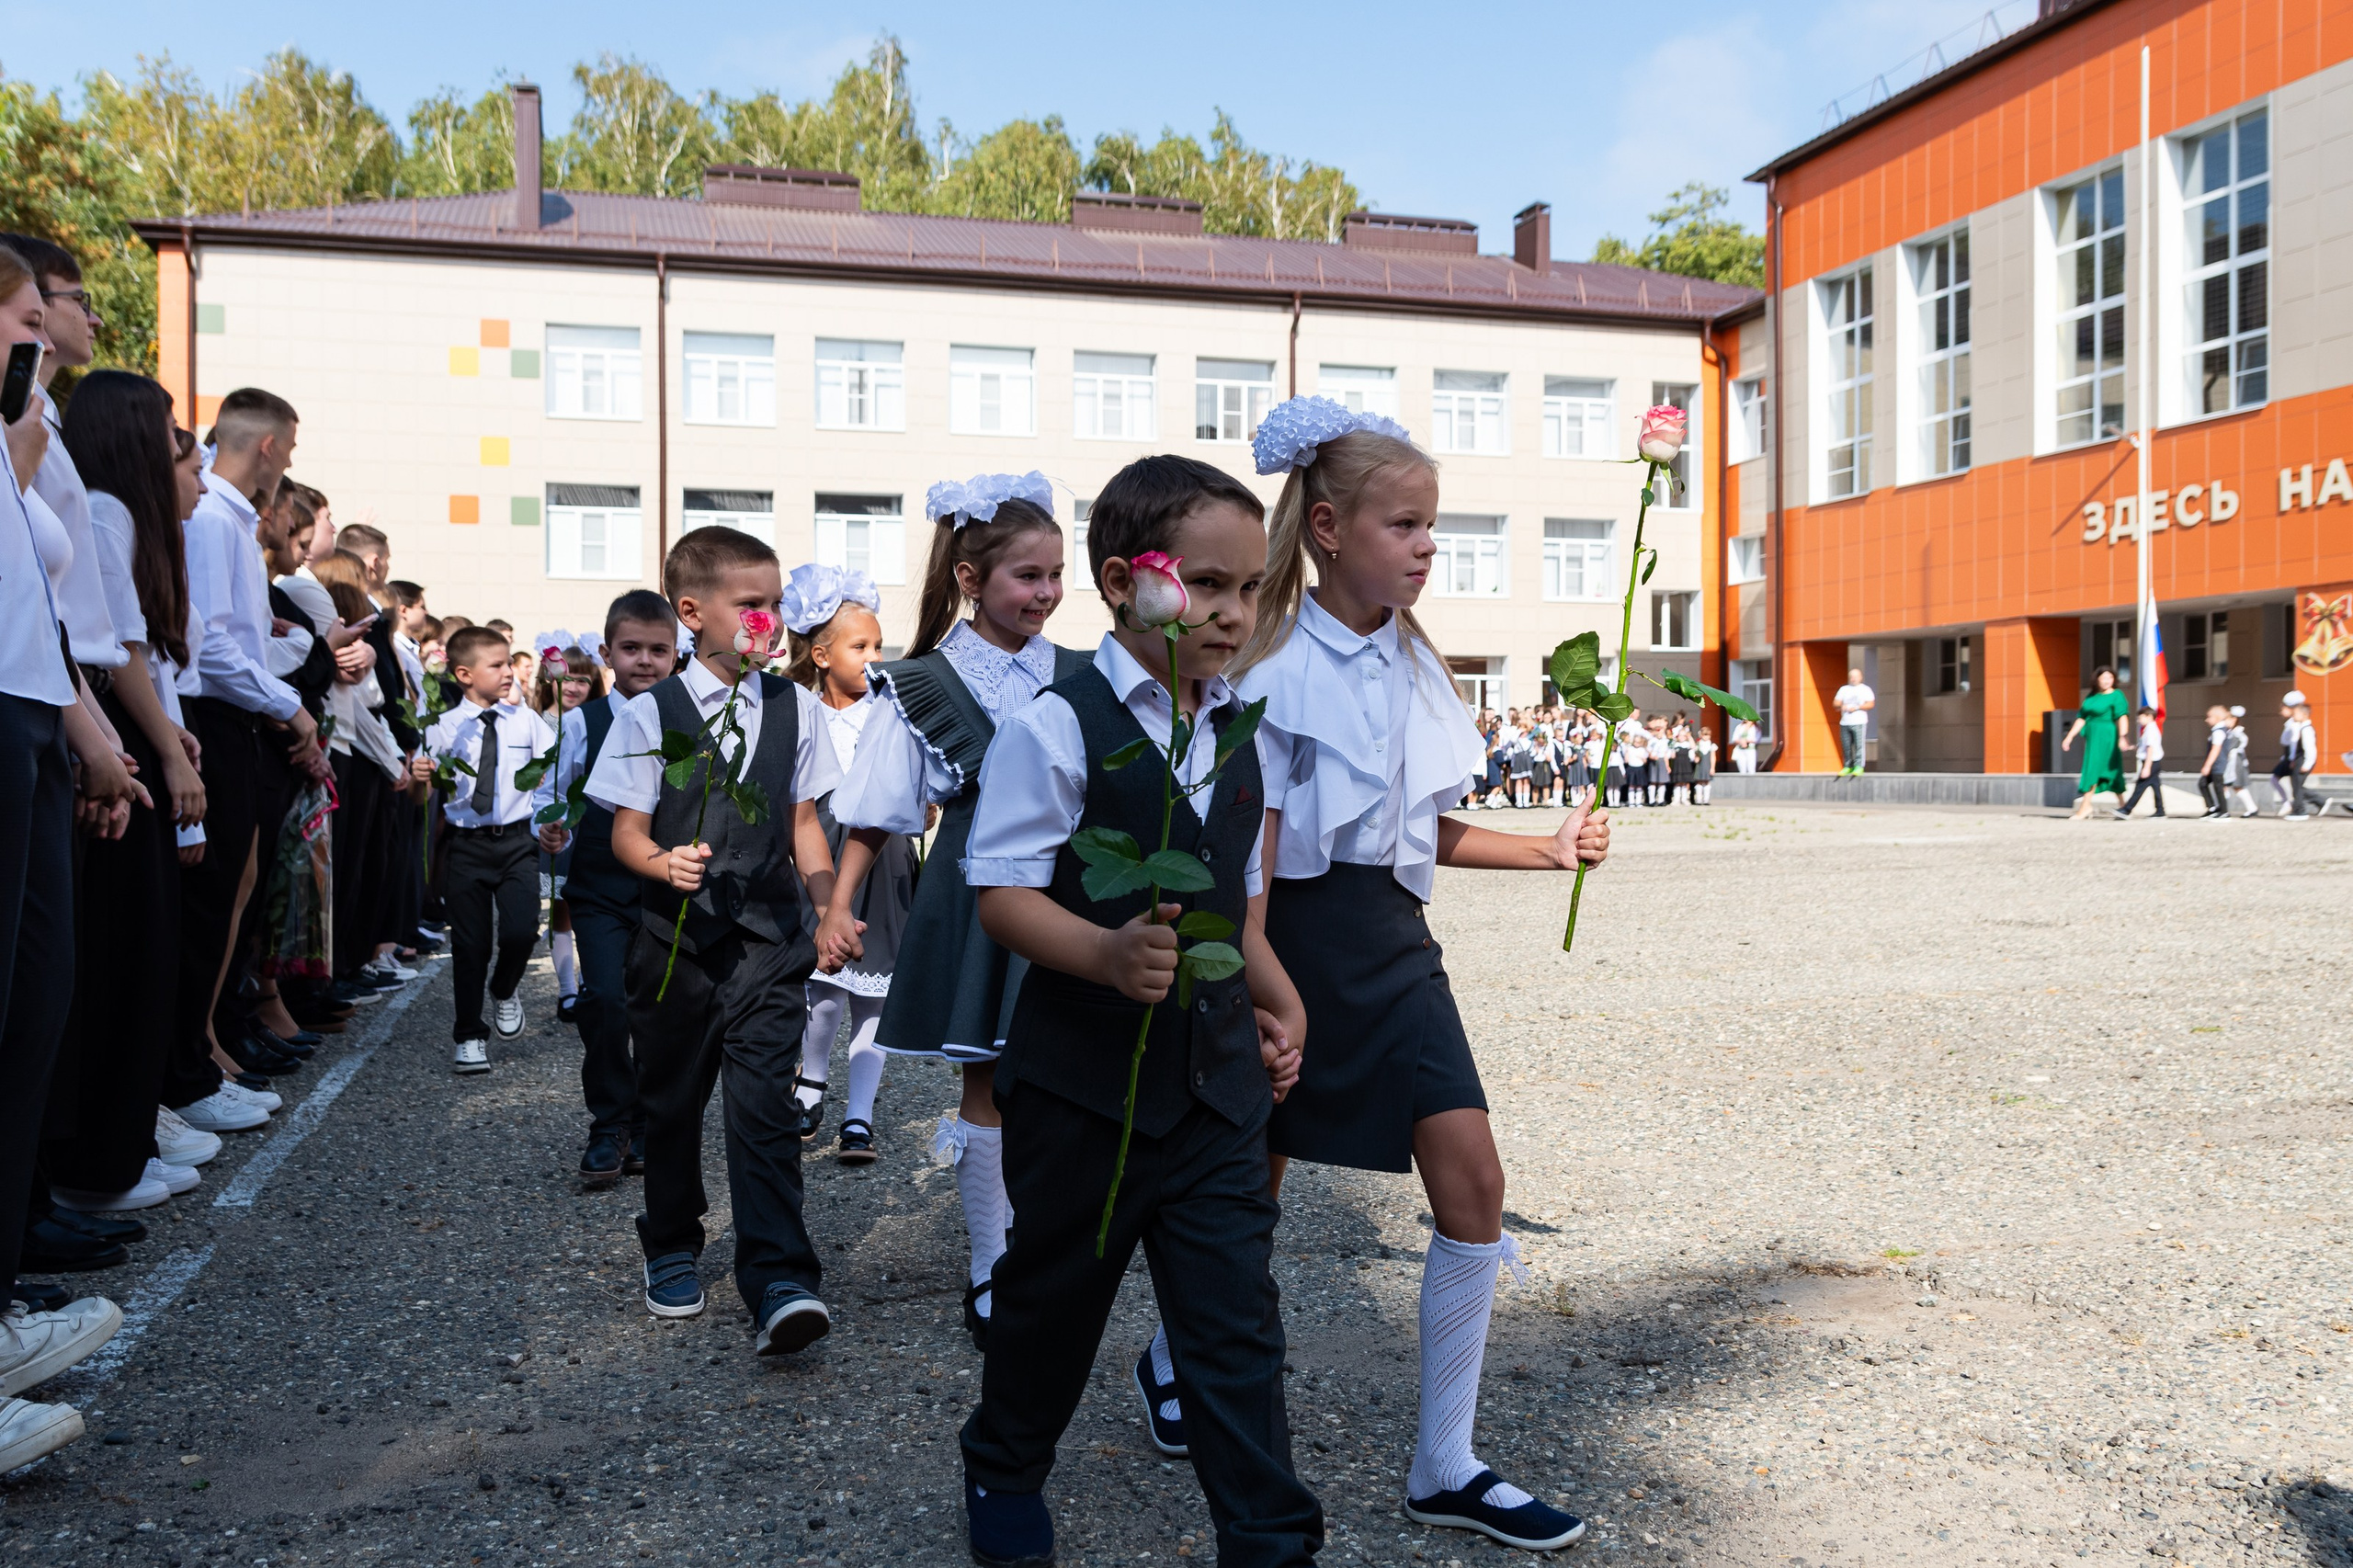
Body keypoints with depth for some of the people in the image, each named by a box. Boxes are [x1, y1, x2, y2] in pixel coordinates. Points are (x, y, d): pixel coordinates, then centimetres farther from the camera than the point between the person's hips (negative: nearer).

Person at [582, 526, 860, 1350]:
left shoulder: (794, 707, 5)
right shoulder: (650, 713, -3)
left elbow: (802, 821, 10)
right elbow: (627, 829, -1)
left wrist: (830, 907, -2)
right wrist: (664, 863, -23)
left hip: (768, 938, 0)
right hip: (677, 937, 0)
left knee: (764, 1102, -10)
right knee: (670, 1102, 13)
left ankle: (778, 1280, -8)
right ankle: (672, 1251, 33)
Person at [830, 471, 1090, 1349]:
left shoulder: (1078, 678, 5)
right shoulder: (922, 687, -3)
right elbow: (870, 821, 0)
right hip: (977, 898, -2)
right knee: (988, 1083, 5)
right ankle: (991, 1276, 19)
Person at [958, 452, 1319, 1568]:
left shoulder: (1238, 733, 8)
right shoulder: (1059, 725, -13)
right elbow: (1002, 891, -17)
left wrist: (1271, 1005, 12)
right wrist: (1108, 953, -32)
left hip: (1217, 1074, 5)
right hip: (1083, 1073, -4)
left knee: (1236, 1317, 5)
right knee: (1054, 1294, 15)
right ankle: (1005, 1467, 42)